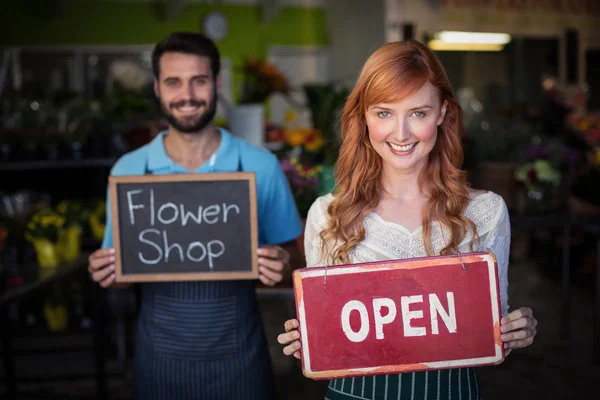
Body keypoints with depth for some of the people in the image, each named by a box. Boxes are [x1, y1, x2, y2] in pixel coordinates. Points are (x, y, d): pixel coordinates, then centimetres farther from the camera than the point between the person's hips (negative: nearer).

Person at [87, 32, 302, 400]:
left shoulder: (260, 166, -6)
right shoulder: (128, 170, -2)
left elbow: (293, 252, 2)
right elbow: (119, 267, 7)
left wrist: (281, 264, -18)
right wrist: (105, 272, -14)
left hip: (238, 354, -1)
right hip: (160, 356, 1)